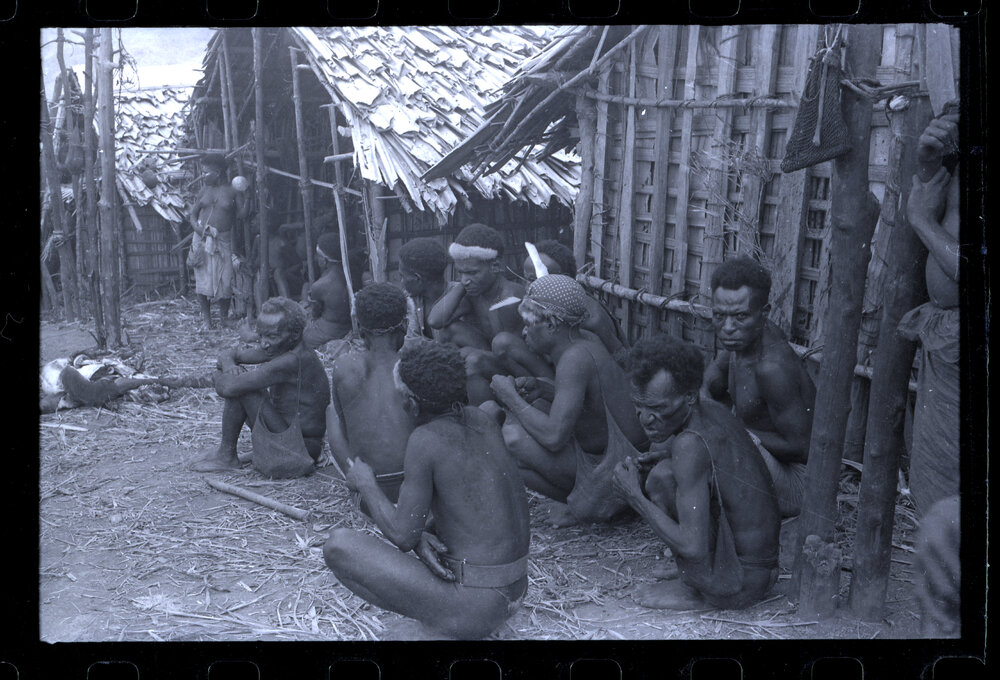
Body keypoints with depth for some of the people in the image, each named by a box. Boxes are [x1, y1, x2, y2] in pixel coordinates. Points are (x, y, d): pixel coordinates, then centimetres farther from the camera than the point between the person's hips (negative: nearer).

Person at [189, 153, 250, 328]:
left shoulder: (233, 191, 1)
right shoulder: (204, 191, 10)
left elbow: (242, 214, -7)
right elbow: (193, 213, 13)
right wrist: (197, 227, -5)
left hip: (223, 240, -2)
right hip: (202, 239, 2)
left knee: (225, 279, -4)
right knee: (203, 278, -2)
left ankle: (224, 316, 12)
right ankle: (206, 317, 8)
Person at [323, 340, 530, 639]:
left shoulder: (426, 439, -18)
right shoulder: (480, 420, 5)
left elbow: (402, 537, -13)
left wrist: (366, 484, 2)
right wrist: (421, 536, 1)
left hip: (472, 608, -8)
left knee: (338, 545, -5)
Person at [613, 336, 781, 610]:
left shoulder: (690, 445, -27)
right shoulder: (714, 410, -1)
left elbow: (693, 548, -28)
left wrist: (635, 497, -18)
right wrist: (664, 453, 3)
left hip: (738, 586, -9)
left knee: (662, 478, -18)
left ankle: (696, 593, -4)